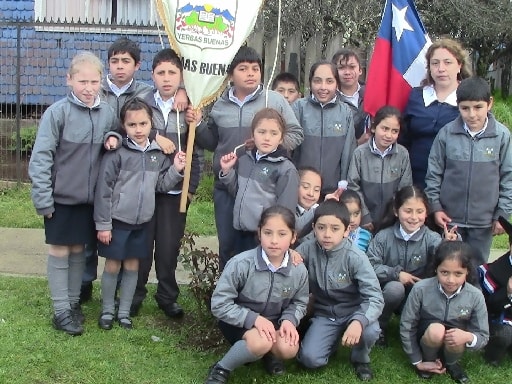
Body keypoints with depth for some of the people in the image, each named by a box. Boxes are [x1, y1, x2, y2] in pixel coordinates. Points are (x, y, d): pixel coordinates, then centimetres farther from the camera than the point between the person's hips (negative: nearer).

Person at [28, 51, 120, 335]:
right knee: (60, 251, 5)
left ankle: (73, 301, 28)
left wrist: (114, 138, -9)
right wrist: (43, 199, -14)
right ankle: (61, 310, 14)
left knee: (79, 251, 14)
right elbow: (41, 157, -13)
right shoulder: (57, 112, -14)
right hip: (61, 196, -4)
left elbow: (113, 139, 16)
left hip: (89, 197, 4)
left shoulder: (106, 113, -1)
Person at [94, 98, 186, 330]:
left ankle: (124, 311, 26)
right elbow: (103, 189, -11)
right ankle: (107, 311, 23)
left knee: (132, 266, 12)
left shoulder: (157, 154, 2)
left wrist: (176, 170, -8)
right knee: (112, 266, 6)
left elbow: (161, 185, 8)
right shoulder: (117, 153, -12)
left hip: (142, 222, 4)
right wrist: (103, 224, -11)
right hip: (117, 221, -4)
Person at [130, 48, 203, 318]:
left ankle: (167, 296, 23)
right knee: (142, 243, 7)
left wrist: (191, 187, -2)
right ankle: (135, 295, 22)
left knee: (170, 246, 6)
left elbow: (195, 153, 3)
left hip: (175, 190, 0)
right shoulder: (142, 105, 0)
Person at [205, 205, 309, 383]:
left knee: (289, 350, -24)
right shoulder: (241, 264, -26)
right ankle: (221, 369, -7)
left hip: (272, 322, 4)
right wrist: (254, 319, -30)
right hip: (238, 322, -4)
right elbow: (219, 304, -21)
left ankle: (268, 353, 14)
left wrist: (289, 320, -18)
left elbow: (299, 303, 4)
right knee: (260, 343, -34)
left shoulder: (299, 270, -14)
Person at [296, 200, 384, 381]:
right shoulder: (309, 249, -12)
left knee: (370, 331, -34)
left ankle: (360, 359, 3)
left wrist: (359, 321, -44)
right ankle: (333, 339, 17)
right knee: (310, 358, -20)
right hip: (324, 314, 2)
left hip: (353, 311, -2)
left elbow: (375, 298, -25)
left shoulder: (355, 257, -21)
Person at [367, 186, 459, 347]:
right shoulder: (383, 236, -11)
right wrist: (396, 274, -24)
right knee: (395, 288, -34)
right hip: (389, 292, 0)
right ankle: (379, 327, -7)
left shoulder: (431, 238, -12)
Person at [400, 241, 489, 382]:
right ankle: (428, 359, -1)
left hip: (454, 344, 2)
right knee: (436, 330, -34)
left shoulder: (475, 296, -18)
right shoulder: (420, 289, -22)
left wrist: (469, 337, -32)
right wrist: (418, 362, -8)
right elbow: (406, 327, -11)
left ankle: (451, 363, 3)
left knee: (456, 340, -33)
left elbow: (483, 337, -8)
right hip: (427, 340, -1)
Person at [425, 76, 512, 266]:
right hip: (449, 216, 0)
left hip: (484, 220, 0)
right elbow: (434, 173, 1)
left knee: (477, 267, 14)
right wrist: (435, 207, -1)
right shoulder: (447, 133, -8)